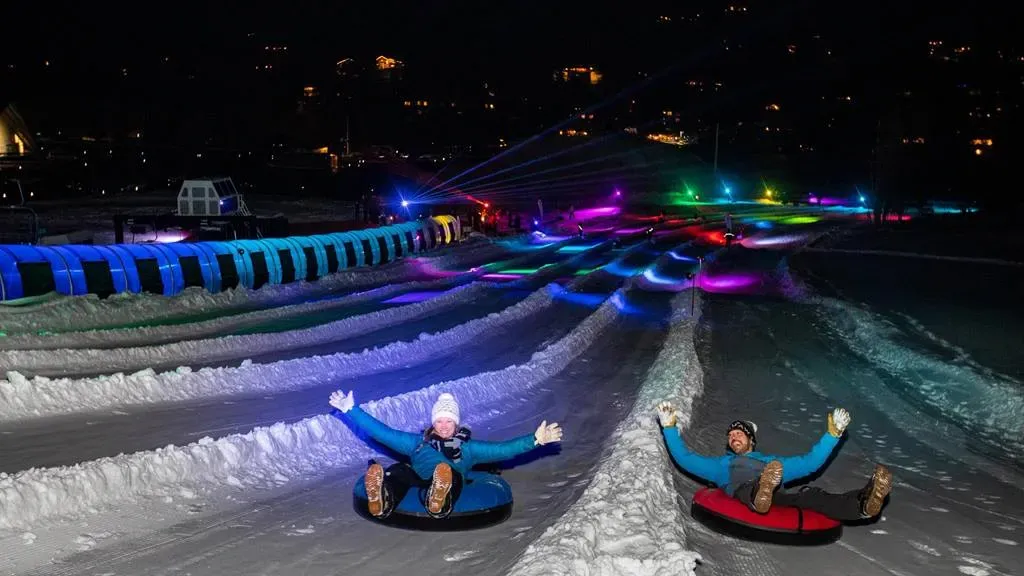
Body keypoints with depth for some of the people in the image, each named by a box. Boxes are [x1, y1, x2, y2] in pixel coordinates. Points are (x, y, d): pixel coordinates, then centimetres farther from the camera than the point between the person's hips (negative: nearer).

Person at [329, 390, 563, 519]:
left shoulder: (467, 447, 27)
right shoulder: (417, 442, 30)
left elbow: (503, 450, 15)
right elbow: (382, 432, 26)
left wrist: (535, 439, 2)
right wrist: (351, 409, 23)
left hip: (450, 486, -1)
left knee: (451, 473, -36)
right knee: (398, 470, -31)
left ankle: (440, 500, -71)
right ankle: (382, 501, -64)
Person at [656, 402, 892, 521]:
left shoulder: (771, 462, 41)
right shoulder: (722, 464, 38)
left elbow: (810, 462, 35)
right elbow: (684, 458, 29)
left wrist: (833, 433, 28)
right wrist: (669, 427, 23)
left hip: (778, 498, 2)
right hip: (742, 497, -2)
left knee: (808, 494, -31)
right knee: (749, 488, -40)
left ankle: (863, 503, -59)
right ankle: (761, 495, -78)